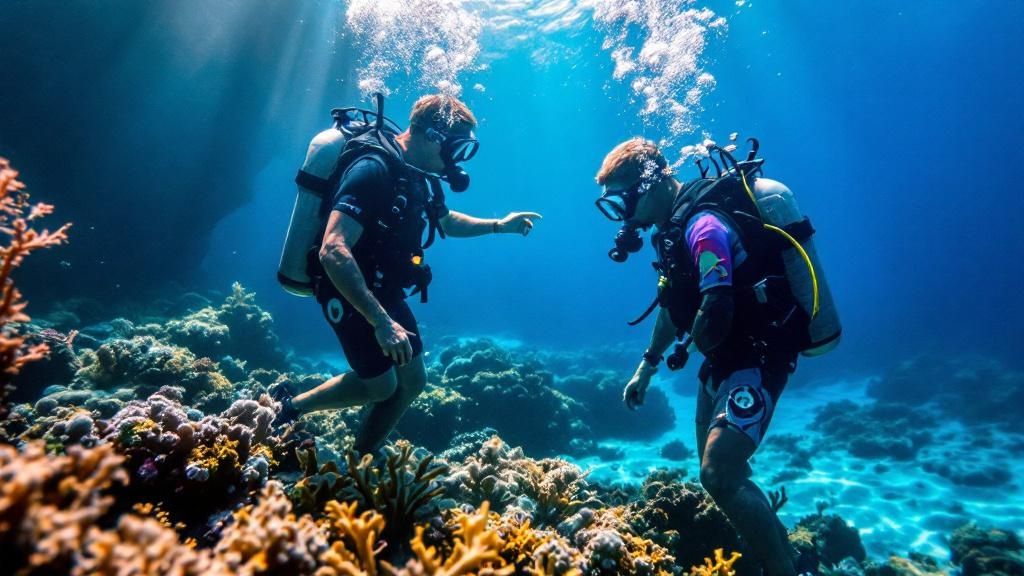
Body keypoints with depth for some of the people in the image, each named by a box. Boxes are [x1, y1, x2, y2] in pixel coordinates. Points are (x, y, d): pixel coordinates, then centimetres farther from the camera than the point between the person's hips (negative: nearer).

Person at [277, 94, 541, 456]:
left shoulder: (421, 175, 1)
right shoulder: (374, 168, -27)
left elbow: (446, 221, 22)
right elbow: (333, 251, -37)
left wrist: (499, 225, 11)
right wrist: (381, 321, -41)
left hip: (383, 290, 8)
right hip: (347, 292, -8)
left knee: (412, 380, 11)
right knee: (381, 386, 1)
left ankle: (361, 460, 29)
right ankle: (292, 405, 22)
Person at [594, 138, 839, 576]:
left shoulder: (703, 223, -22)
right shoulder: (676, 224, 9)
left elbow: (715, 313, -34)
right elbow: (675, 304, 18)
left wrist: (688, 350, -11)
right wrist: (647, 365, 20)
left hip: (758, 358, -10)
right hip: (724, 360, 10)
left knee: (719, 474, -21)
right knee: (719, 470, 19)